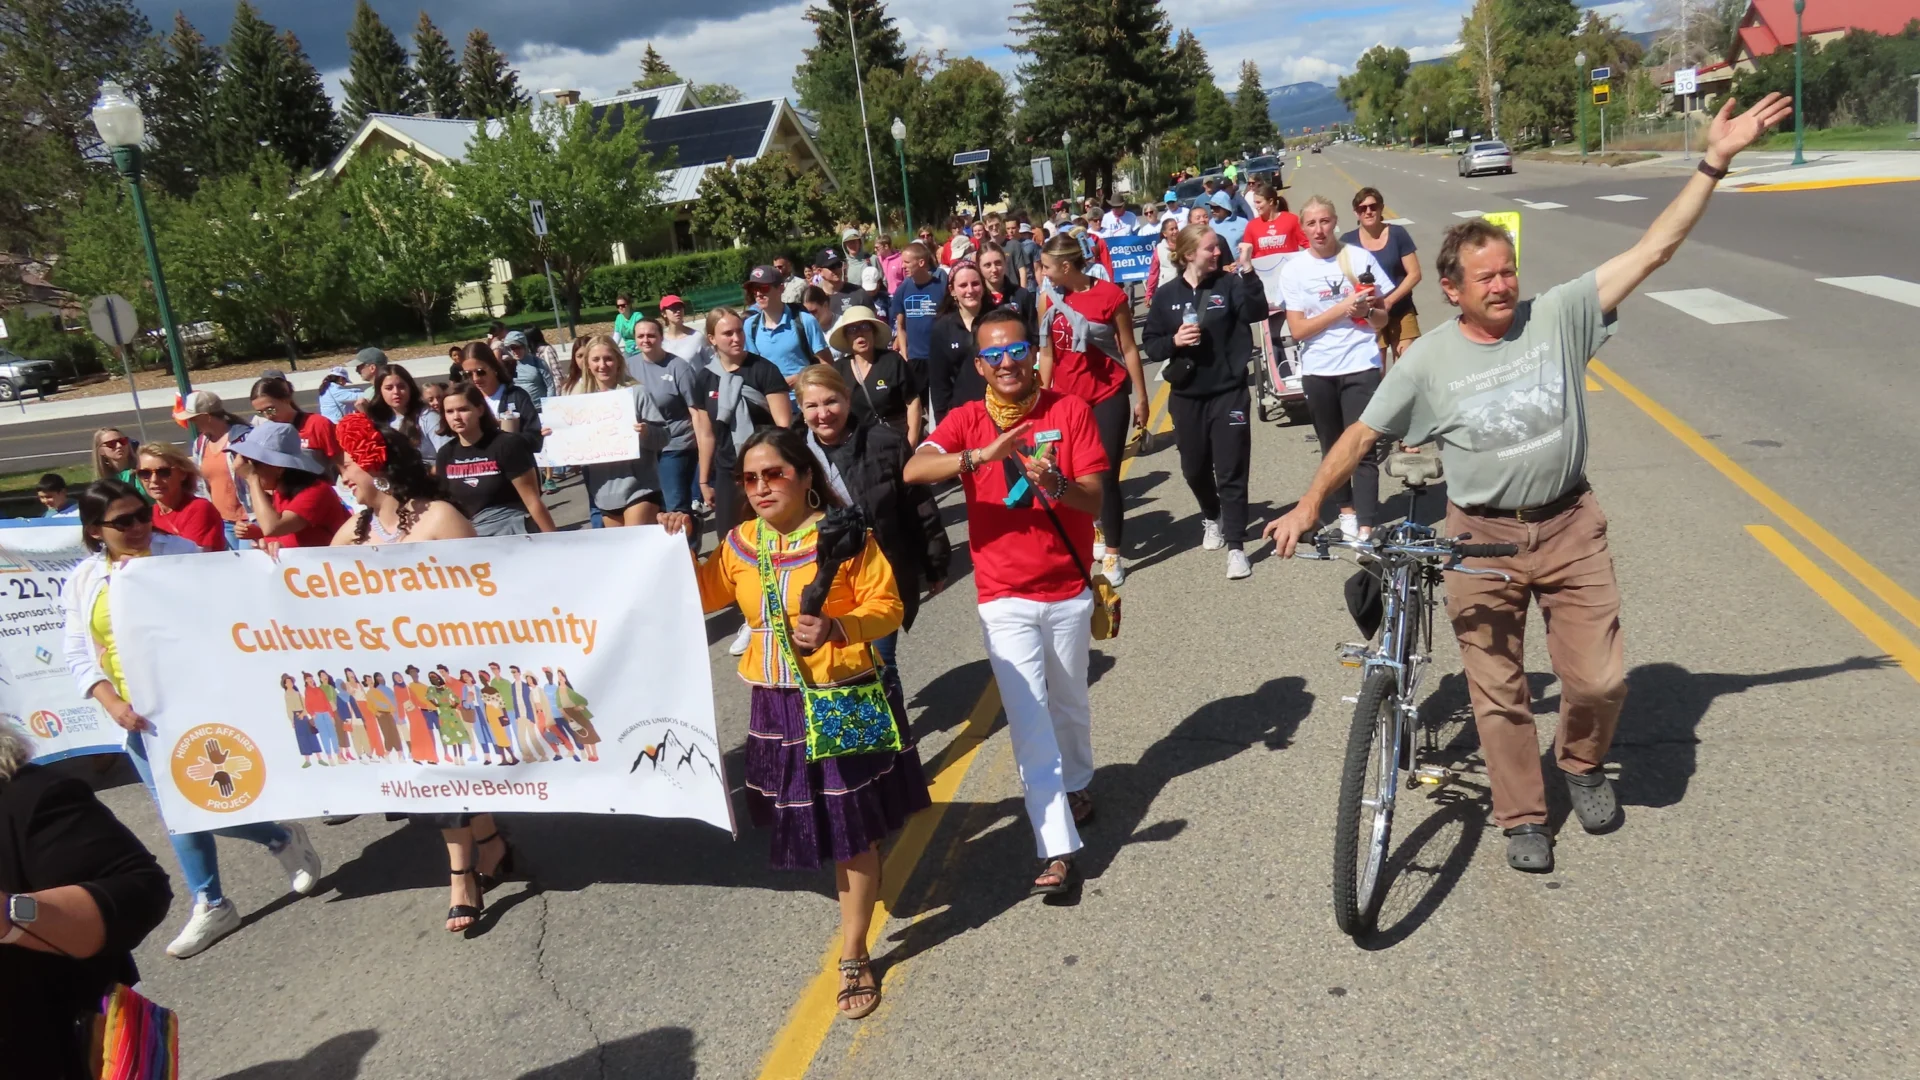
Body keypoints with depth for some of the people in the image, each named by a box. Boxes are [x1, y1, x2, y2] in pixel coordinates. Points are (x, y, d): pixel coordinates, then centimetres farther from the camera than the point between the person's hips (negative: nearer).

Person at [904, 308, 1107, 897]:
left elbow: (1094, 498, -9)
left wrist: (1055, 483, -31)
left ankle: (1077, 784, 48)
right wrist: (980, 455, -36)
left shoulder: (1070, 410, -4)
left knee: (1068, 705, 19)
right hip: (1004, 598, -1)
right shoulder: (966, 420, -3)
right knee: (1028, 720, -6)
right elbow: (913, 470, -21)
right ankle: (1058, 850, -2)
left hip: (1068, 589, 1)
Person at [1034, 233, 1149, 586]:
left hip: (1108, 397, -3)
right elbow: (1047, 352, 7)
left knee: (1106, 477, -1)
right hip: (1066, 398, 3)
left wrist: (1141, 398, -2)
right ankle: (1096, 535, 25)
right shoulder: (1048, 299, 0)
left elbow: (1128, 349, -4)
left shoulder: (1111, 295, -10)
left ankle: (1112, 554, 10)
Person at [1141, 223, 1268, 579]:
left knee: (1231, 471, -4)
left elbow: (1257, 313, -18)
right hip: (1186, 395, 2)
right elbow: (1150, 343, 2)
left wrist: (1248, 274, -27)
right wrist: (1174, 341, -16)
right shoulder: (1166, 295, 0)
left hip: (1228, 391, -2)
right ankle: (1211, 518, 44)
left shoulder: (1229, 284, -3)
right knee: (1195, 468, 16)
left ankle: (1236, 546, 1)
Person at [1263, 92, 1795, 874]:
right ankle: (1523, 819, 25)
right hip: (1480, 538, -1)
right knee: (1498, 694, 7)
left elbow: (1653, 250, -4)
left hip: (1568, 526, 1)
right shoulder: (1428, 360, -6)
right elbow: (1362, 434, -2)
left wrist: (1715, 161, -8)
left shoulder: (1559, 316, -3)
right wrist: (1308, 506, -7)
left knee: (1601, 680, 1)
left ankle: (1580, 761, 34)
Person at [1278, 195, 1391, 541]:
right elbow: (1298, 329, -8)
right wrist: (1343, 308, -18)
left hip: (1361, 365, -1)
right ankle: (1347, 511, 31)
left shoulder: (1360, 257, -1)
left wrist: (1367, 310, -17)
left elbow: (1383, 319, 5)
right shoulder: (1294, 268, -2)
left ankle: (1366, 528, -5)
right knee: (1332, 448, 14)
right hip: (1317, 371, 2)